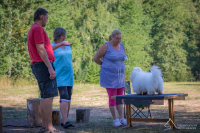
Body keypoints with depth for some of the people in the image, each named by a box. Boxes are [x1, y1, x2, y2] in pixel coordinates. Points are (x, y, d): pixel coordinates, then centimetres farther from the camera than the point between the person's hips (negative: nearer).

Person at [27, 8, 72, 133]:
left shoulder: (33, 30, 22)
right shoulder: (38, 29, -11)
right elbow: (41, 49, -19)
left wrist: (60, 44, 40)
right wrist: (50, 68, -21)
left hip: (38, 66, 11)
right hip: (43, 65, -11)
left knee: (45, 97, 12)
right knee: (48, 96, -11)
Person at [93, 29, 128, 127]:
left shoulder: (121, 46, 8)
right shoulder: (106, 46, -10)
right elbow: (95, 58, -7)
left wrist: (120, 66, 9)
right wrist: (105, 65, 3)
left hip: (120, 75, 6)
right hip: (109, 76, -6)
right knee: (112, 98, -3)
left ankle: (122, 119, 9)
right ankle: (115, 120, 4)